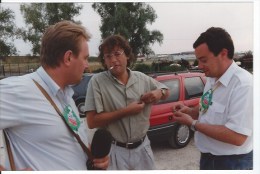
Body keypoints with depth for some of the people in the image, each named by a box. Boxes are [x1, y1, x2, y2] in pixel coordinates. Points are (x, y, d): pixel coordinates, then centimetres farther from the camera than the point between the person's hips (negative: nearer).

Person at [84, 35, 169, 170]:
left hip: (142, 147, 4)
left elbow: (165, 91, 15)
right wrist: (125, 111, -21)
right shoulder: (97, 81, -13)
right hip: (114, 151, -4)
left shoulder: (142, 78, -1)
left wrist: (159, 93, -8)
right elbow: (92, 121, -17)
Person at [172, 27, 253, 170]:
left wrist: (193, 123, -23)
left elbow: (237, 137, -29)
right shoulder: (212, 78, 1)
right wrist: (190, 111, -3)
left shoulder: (244, 84, -26)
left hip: (232, 162, -7)